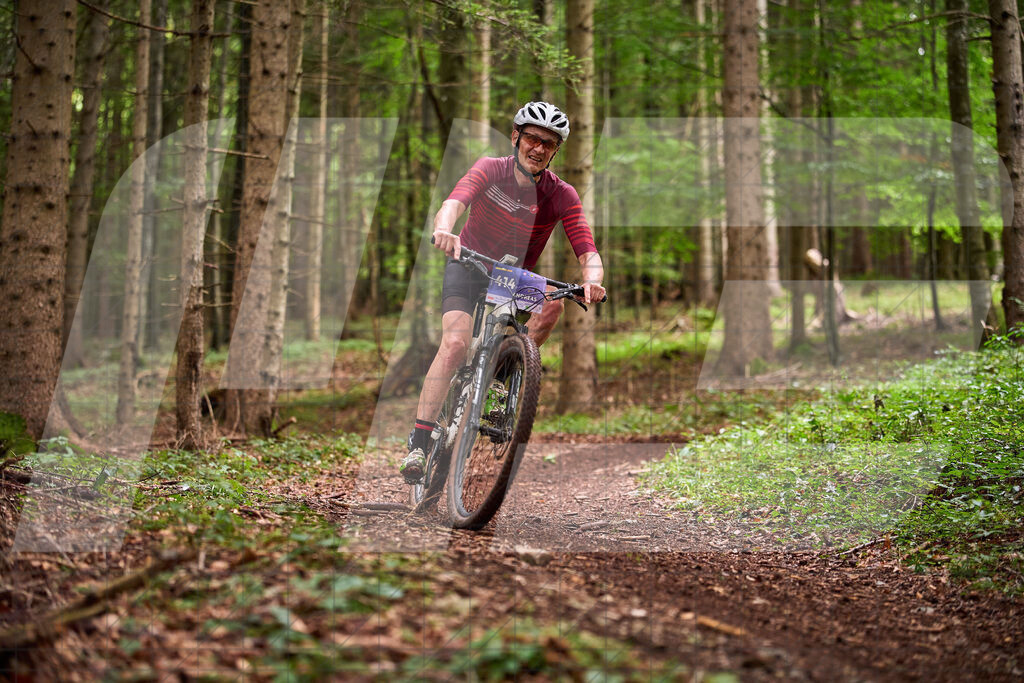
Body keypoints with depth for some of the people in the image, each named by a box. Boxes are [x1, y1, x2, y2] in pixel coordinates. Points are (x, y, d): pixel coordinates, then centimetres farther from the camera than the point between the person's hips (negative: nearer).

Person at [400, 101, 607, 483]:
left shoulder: (561, 196, -15)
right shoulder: (490, 170, -17)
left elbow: (588, 253, -24)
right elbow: (455, 202, -36)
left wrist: (592, 279, -48)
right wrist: (444, 230, -60)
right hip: (468, 266, -3)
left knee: (553, 306, -28)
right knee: (456, 343, -25)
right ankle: (418, 444, -24)